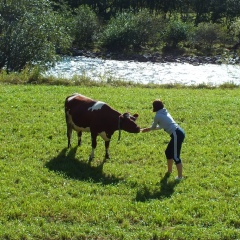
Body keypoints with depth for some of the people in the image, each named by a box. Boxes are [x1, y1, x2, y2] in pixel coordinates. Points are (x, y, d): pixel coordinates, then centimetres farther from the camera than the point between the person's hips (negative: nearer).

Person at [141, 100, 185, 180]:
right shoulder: (164, 113, 19)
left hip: (177, 135, -9)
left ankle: (180, 176, 0)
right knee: (168, 152, 22)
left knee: (175, 156, -4)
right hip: (178, 133, 9)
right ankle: (169, 171, 36)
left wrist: (147, 129, 31)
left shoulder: (158, 116, -6)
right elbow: (161, 126, 30)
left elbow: (153, 127, 10)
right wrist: (147, 129, 36)